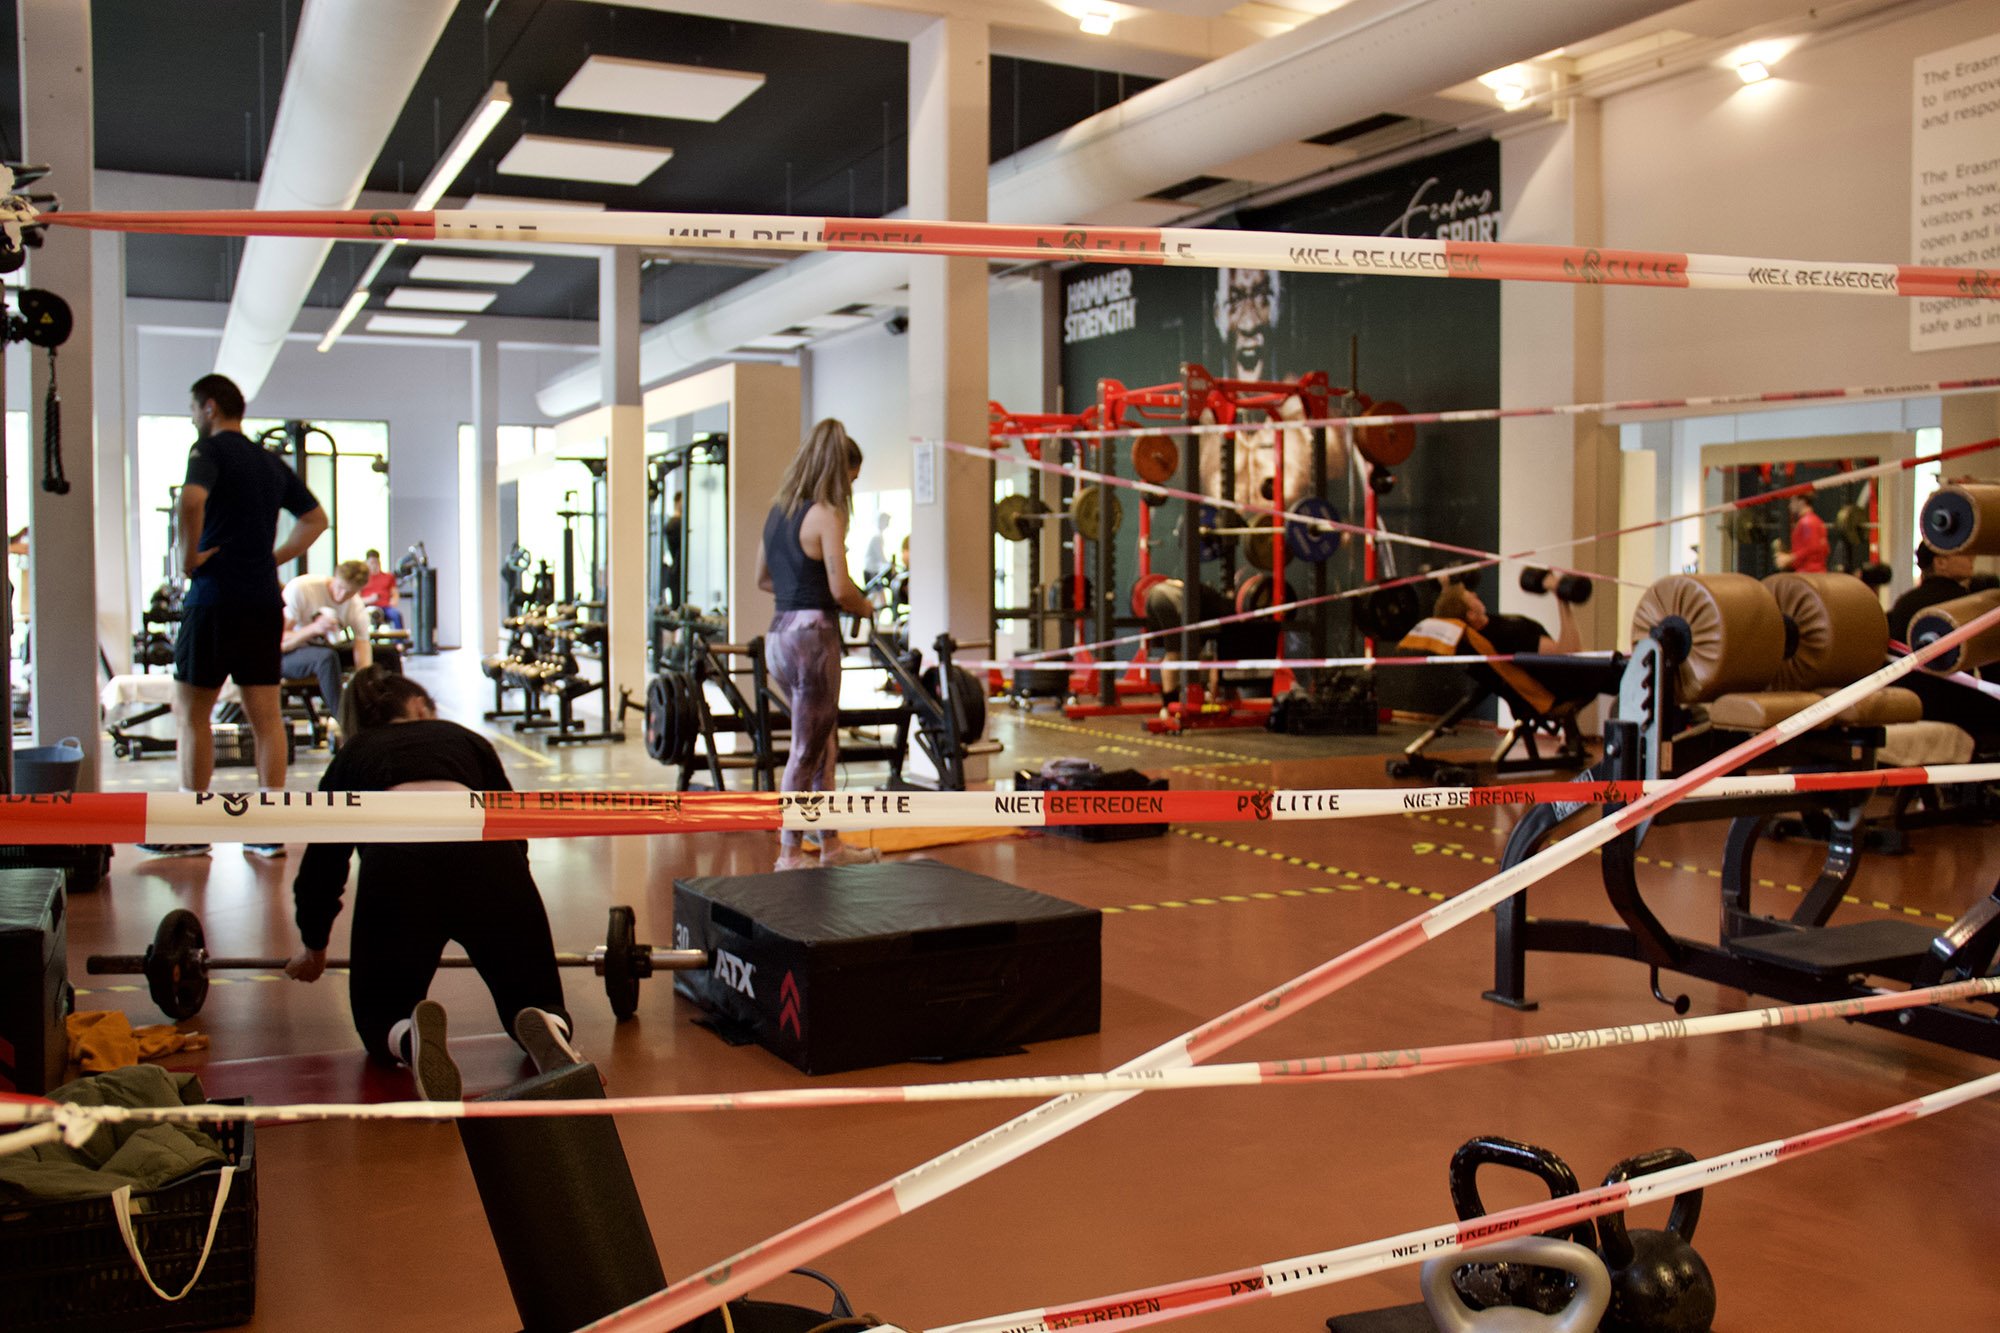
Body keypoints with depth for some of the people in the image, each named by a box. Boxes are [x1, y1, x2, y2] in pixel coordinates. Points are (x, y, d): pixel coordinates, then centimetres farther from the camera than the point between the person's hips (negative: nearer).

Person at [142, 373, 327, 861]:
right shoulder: (272, 462, 15)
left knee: (191, 711, 3)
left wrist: (189, 557, -13)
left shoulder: (211, 449, -6)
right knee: (265, 714, 6)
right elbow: (314, 518, 23)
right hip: (264, 601, 7)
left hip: (215, 597, -6)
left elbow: (191, 500, -26)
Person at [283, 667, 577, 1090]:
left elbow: (322, 863, 38)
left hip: (395, 863, 0)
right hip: (485, 856, 1)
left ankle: (414, 1039, -17)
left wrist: (313, 947, 55)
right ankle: (545, 1031, -20)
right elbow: (514, 832, 34)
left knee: (382, 1019, 20)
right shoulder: (464, 738, 34)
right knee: (535, 1001, 17)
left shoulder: (351, 757, 33)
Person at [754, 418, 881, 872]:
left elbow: (762, 577, 20)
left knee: (824, 747, 18)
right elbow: (841, 589, -17)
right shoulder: (825, 514, -12)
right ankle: (790, 854, 7)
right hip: (812, 635, -9)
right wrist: (866, 607, 2)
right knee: (807, 751, 1)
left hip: (780, 635, 9)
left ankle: (831, 845, 27)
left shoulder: (777, 510, 13)